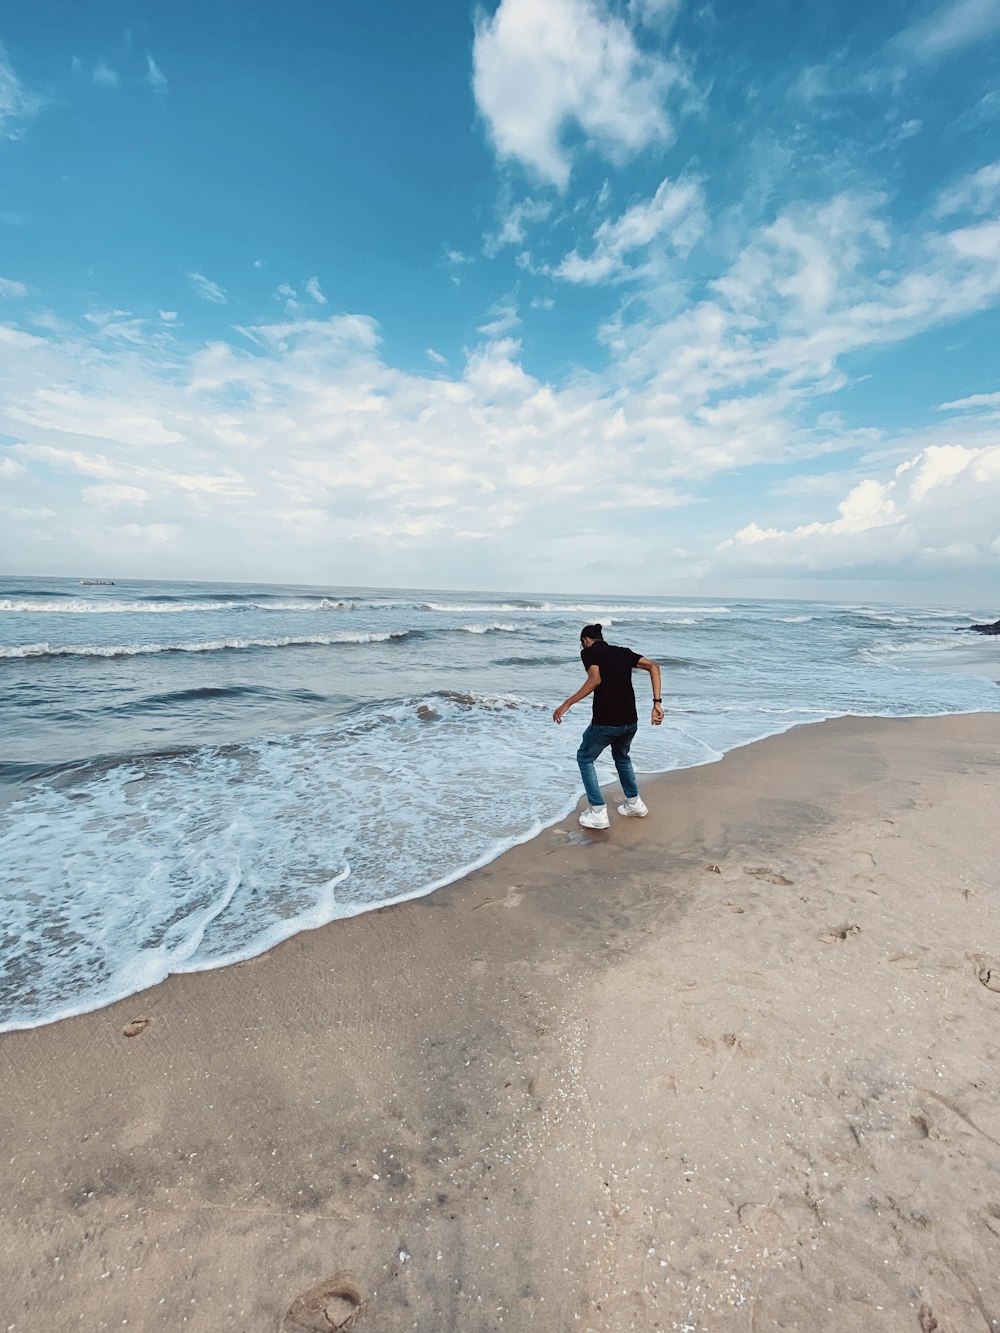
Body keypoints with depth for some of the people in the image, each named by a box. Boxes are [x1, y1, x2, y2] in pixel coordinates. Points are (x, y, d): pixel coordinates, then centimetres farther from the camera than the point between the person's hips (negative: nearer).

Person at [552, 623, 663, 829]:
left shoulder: (589, 652, -1)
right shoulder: (623, 652, 15)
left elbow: (595, 680, -19)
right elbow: (653, 666, 3)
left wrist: (567, 704, -17)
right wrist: (657, 702, 0)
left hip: (605, 722, -6)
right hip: (630, 721, 6)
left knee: (585, 758, 17)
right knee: (621, 757, 33)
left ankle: (598, 812, 14)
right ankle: (635, 803, 40)